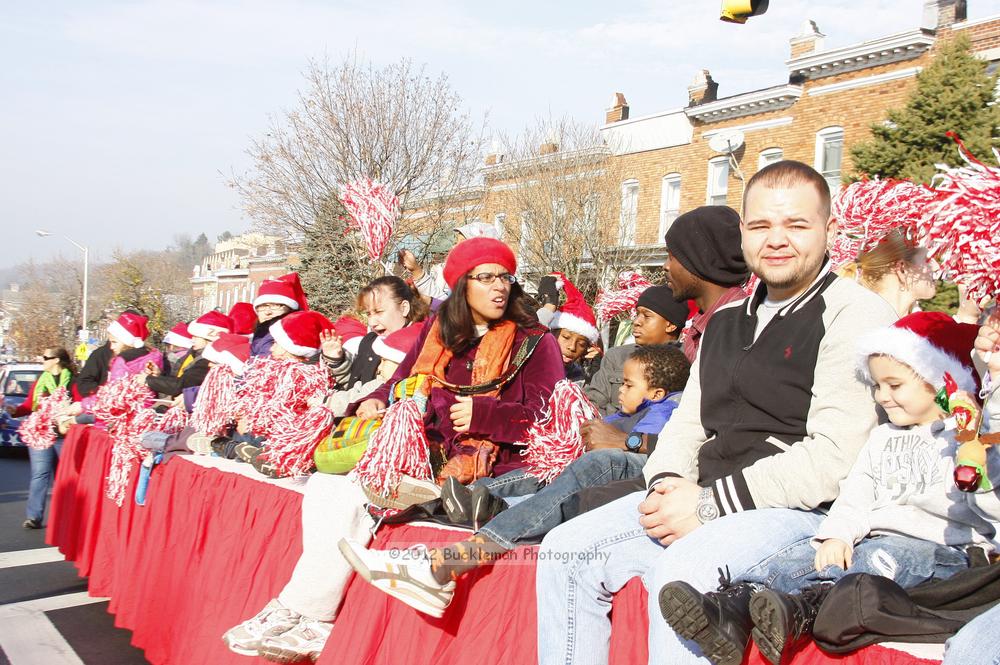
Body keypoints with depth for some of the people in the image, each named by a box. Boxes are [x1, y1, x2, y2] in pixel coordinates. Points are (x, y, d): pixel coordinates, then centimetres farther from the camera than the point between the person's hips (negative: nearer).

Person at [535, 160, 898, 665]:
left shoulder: (856, 315, -7)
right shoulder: (725, 323, 19)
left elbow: (835, 458, -17)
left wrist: (709, 502, -17)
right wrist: (668, 482, -3)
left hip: (798, 509, -7)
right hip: (702, 499, 8)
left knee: (681, 572, -33)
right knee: (567, 551, -4)